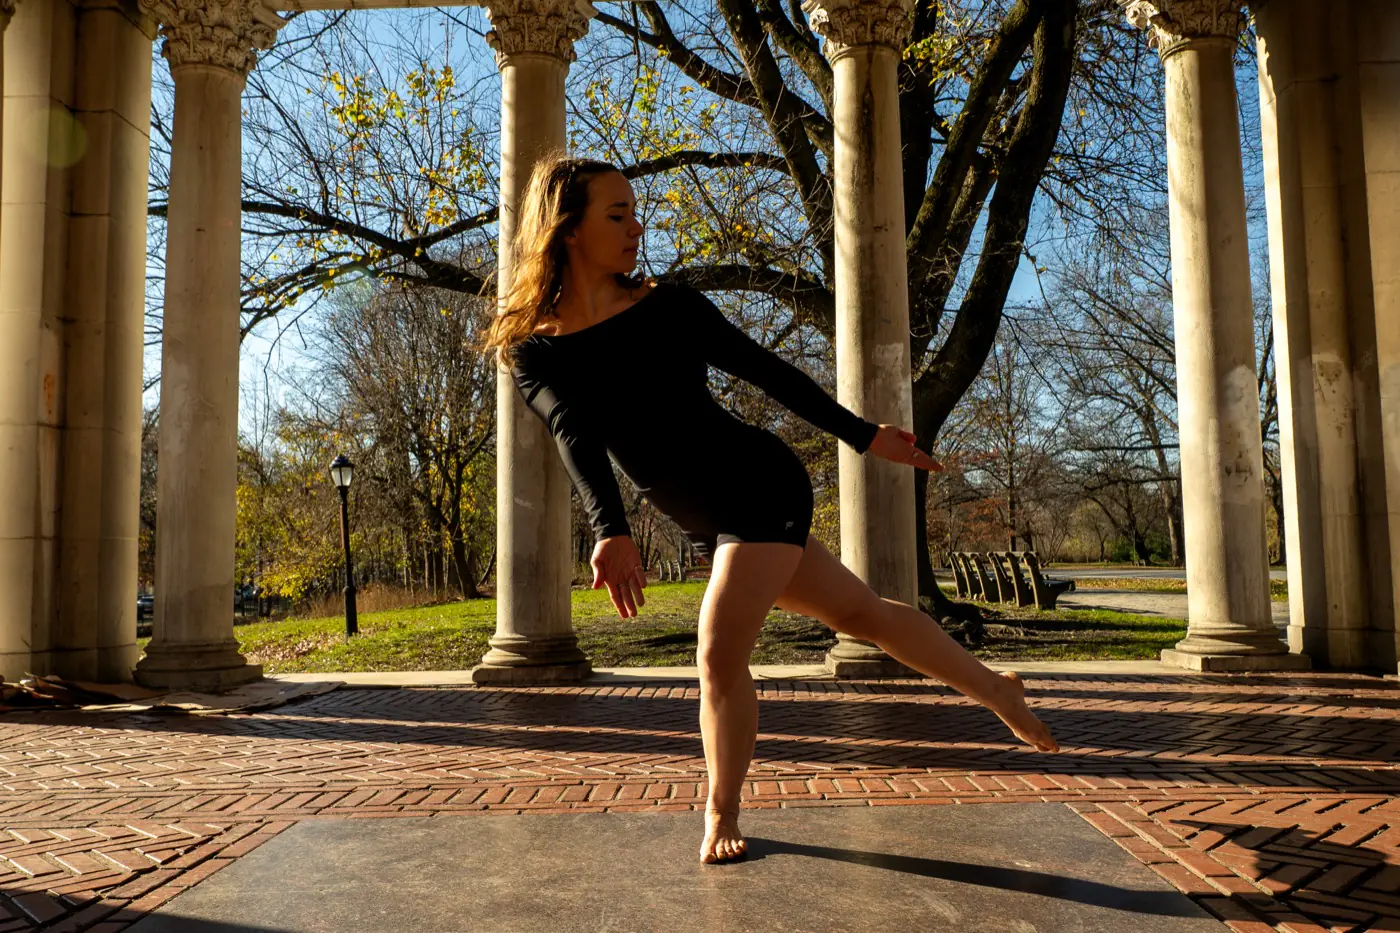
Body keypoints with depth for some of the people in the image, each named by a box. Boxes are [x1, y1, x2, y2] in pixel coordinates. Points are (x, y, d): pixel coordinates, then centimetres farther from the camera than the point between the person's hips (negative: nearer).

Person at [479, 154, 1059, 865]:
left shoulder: (668, 307, -4)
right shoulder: (530, 350, -2)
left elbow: (766, 371, 3)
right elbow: (575, 435, -19)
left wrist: (863, 436, 7)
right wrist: (611, 532, -37)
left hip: (760, 487, -3)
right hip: (711, 527, 3)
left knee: (719, 657, -13)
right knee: (860, 613, 15)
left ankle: (721, 814, 13)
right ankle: (995, 691, 36)